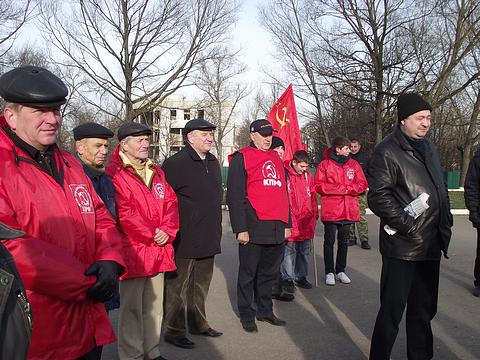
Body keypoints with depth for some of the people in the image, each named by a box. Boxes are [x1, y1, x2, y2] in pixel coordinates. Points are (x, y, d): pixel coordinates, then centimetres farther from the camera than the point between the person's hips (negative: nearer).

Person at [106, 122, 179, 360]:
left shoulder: (156, 172, 15)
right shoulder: (114, 173, -9)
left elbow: (170, 202, 10)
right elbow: (124, 212, -17)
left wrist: (167, 231, -5)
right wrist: (152, 234, -12)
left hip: (159, 249, 7)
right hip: (132, 250, -7)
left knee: (154, 306, 16)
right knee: (132, 309, 3)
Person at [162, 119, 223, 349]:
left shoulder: (213, 162, 12)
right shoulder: (175, 164, -13)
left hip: (208, 239, 8)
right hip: (184, 239, -8)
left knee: (201, 284, 19)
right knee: (177, 285, 5)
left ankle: (198, 323, 35)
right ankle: (173, 331, 19)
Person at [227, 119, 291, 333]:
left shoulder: (276, 158, 18)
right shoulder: (241, 158, -3)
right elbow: (234, 195, -10)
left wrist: (287, 224, 17)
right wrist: (241, 228, -15)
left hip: (277, 229, 6)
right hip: (253, 229, -6)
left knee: (270, 272, 16)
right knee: (248, 273, 7)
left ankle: (265, 311, 31)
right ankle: (247, 315, 21)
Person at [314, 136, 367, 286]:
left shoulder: (353, 164, 8)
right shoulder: (325, 164, -4)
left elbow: (362, 184, 4)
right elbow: (319, 185, -11)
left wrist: (347, 189, -13)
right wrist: (341, 189, -14)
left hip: (349, 210, 4)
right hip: (330, 210, -4)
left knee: (344, 241, 13)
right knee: (329, 241, 5)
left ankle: (340, 271, 26)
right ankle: (329, 272, 16)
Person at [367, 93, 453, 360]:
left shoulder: (428, 148, 15)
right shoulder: (387, 151, -10)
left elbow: (441, 189, 23)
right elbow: (378, 197, -17)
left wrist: (445, 225, 14)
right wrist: (407, 225, -19)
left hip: (431, 245, 8)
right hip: (403, 247, -8)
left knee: (424, 309, 18)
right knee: (392, 310, 0)